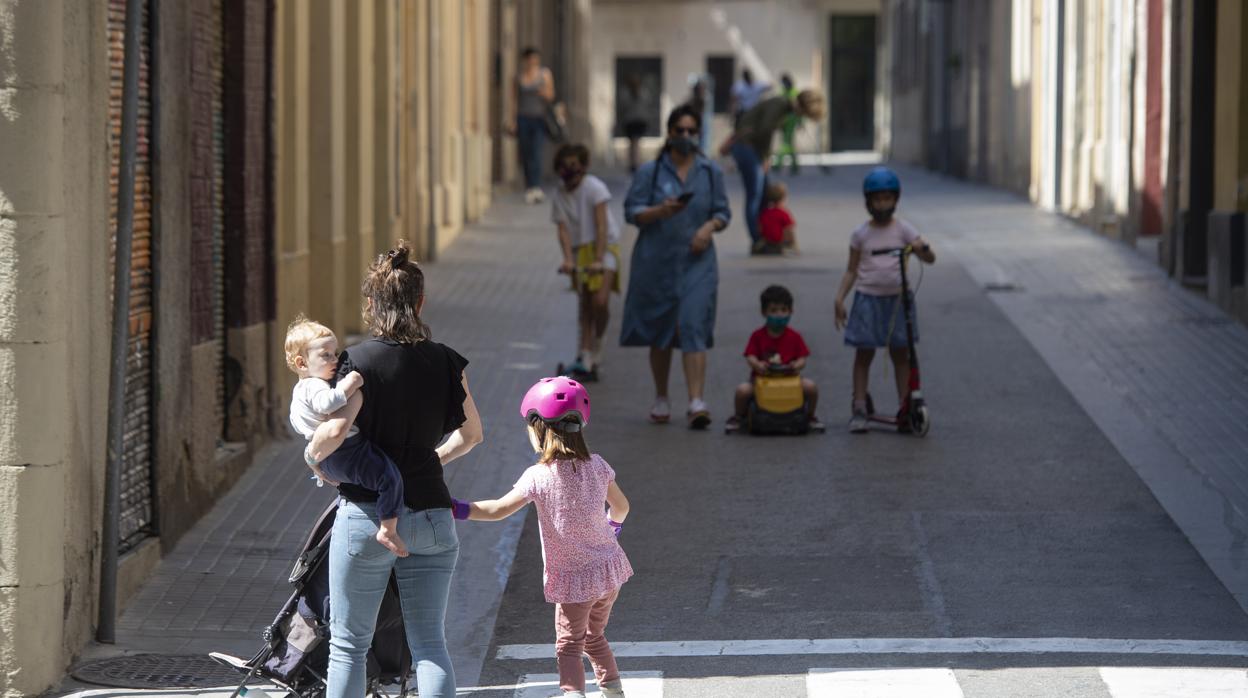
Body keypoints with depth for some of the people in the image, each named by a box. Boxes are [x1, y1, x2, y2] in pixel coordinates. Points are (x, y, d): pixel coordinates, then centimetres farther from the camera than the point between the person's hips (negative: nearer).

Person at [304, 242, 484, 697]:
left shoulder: (360, 361, -9)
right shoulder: (446, 362, 3)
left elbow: (336, 430, -22)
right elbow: (471, 433, 15)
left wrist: (313, 453, -2)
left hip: (367, 515, -3)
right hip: (430, 515, 3)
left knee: (349, 643, 7)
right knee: (430, 643, 6)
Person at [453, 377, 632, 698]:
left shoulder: (538, 476, -18)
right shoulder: (596, 465, -3)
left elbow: (499, 509, -18)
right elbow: (621, 506, 10)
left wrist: (459, 509, -8)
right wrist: (614, 522, 32)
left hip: (574, 579, -5)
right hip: (610, 567, 5)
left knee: (569, 645, 4)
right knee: (594, 636, 25)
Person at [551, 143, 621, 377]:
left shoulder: (594, 187, -11)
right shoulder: (559, 196, 2)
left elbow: (601, 226, -17)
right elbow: (563, 230, -6)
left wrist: (598, 260, -25)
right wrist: (568, 259, -23)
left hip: (604, 247, -4)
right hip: (580, 252, 4)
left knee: (600, 301, -20)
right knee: (584, 306, 3)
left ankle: (596, 346, 1)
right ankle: (585, 358, 5)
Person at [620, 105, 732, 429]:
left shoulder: (711, 172, 7)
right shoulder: (650, 171, 1)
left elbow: (723, 212, 11)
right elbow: (632, 212, -3)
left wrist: (710, 226, -10)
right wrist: (661, 211, -20)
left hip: (697, 262, 0)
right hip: (656, 262, 0)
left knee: (694, 327, -13)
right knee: (659, 332, 9)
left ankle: (696, 402, -20)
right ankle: (660, 399, 24)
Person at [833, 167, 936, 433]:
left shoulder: (903, 230, 1)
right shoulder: (861, 234, 3)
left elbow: (930, 258, -6)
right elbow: (852, 270, 7)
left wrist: (922, 249, -29)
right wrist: (840, 299, -2)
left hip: (897, 297, 0)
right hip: (868, 298, 0)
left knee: (900, 353, 4)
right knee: (863, 353, 2)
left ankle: (905, 408, 9)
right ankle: (859, 409, 6)